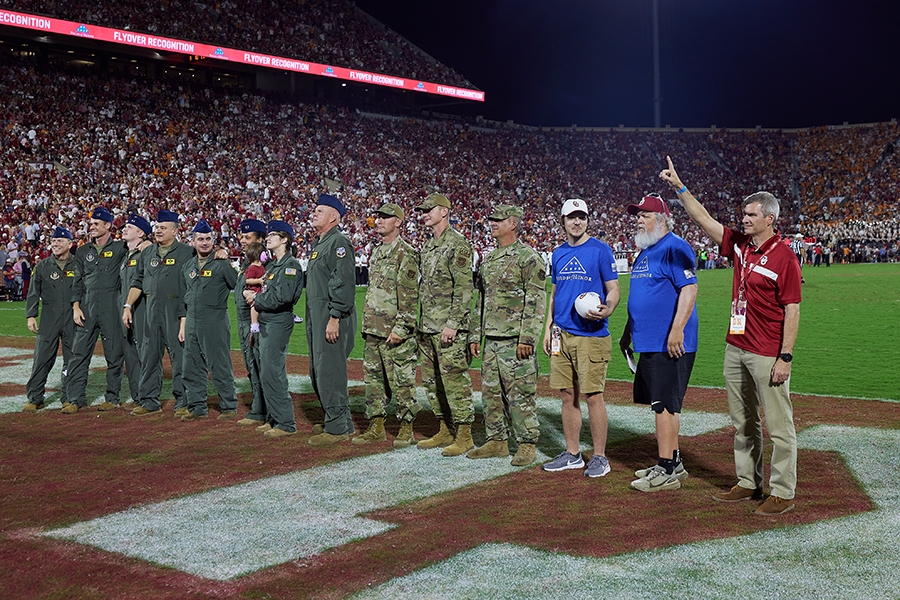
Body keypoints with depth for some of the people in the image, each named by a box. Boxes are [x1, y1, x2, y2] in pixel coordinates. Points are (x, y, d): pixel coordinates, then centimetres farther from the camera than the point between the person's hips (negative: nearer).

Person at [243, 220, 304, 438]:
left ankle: (286, 423, -7)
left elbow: (281, 297, -21)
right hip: (265, 323, 10)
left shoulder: (291, 265, -11)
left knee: (272, 374, -11)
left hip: (279, 323, -10)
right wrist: (251, 294, -2)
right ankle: (273, 418, 21)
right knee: (266, 374, 12)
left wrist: (256, 299, -8)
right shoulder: (271, 265, 18)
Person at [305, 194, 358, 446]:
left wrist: (334, 318, -23)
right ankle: (340, 421, 23)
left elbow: (344, 283, -20)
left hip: (332, 319, -11)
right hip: (317, 317, 11)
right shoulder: (320, 243, 20)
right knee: (318, 372, 14)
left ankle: (338, 427, -3)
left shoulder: (338, 242, -11)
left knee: (329, 371, -9)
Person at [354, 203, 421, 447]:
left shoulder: (406, 253, -10)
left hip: (394, 333, -9)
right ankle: (376, 427, 19)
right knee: (373, 379, 11)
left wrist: (400, 328, -19)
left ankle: (406, 429, 7)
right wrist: (367, 324, 19)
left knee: (401, 381, -2)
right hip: (372, 329, 9)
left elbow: (409, 296, -15)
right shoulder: (376, 252, 17)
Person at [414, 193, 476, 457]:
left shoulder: (457, 244, -11)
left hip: (449, 329, -9)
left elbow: (464, 288, -16)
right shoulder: (428, 246, 17)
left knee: (455, 380, -6)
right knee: (432, 381, 12)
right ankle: (446, 431, 22)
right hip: (427, 327, 9)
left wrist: (452, 324, -20)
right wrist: (421, 323, 18)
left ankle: (464, 435, 2)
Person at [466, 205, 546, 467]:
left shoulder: (528, 257, -8)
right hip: (491, 340, 8)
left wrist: (527, 338, -19)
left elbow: (535, 301, -13)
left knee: (520, 394, -4)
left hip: (515, 340, -8)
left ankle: (527, 444, 5)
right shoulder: (488, 259, 17)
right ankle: (496, 441, 21)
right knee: (491, 392, 11)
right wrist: (475, 335, 17)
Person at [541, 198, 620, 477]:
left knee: (592, 396, -4)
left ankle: (599, 457, 6)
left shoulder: (600, 250, -4)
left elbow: (613, 289, -4)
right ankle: (572, 454, 20)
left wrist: (607, 309, -24)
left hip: (591, 335, -6)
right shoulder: (558, 254, 14)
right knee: (567, 395, 10)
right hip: (561, 335, 6)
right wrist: (548, 328, 15)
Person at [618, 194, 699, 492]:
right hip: (648, 342, 10)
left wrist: (677, 330, -26)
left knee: (665, 404, -7)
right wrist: (628, 331, 25)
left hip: (670, 343, -10)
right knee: (661, 403, 14)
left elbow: (689, 289, -20)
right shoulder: (644, 252, 19)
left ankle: (666, 471, -2)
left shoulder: (675, 247, -11)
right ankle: (673, 463, 23)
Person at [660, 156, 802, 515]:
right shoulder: (740, 245, 9)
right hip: (736, 348, 8)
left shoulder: (784, 258, -12)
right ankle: (748, 483, 26)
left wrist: (785, 357, -18)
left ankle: (783, 493, 6)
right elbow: (703, 219, 13)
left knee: (778, 425, -1)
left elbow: (792, 311, -14)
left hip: (768, 355, -8)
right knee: (743, 423, 15)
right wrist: (679, 187, 5)